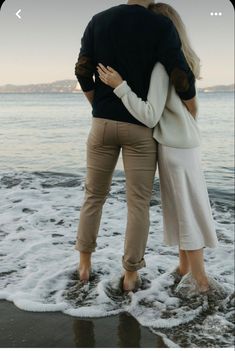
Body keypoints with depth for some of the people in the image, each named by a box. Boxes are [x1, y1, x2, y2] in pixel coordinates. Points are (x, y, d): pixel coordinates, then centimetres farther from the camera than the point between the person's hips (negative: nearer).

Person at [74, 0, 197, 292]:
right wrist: (191, 114, 6)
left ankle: (85, 261, 25)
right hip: (140, 128, -3)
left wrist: (99, 108, 14)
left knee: (94, 194, 16)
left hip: (102, 124, 3)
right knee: (138, 203, 6)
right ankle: (130, 272, 13)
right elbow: (182, 78, -11)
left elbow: (83, 71, 0)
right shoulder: (161, 26, -8)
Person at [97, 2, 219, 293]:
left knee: (187, 214, -1)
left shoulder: (162, 65, -17)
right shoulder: (183, 63, 9)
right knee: (180, 211, 16)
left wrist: (119, 86, -19)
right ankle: (184, 266, 28)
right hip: (185, 147, 8)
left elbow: (150, 116, -22)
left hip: (174, 150, -8)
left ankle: (200, 279, 10)